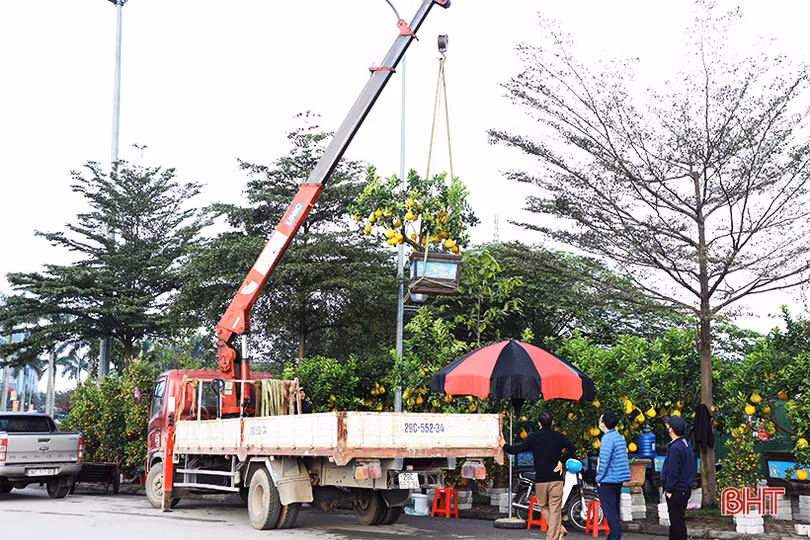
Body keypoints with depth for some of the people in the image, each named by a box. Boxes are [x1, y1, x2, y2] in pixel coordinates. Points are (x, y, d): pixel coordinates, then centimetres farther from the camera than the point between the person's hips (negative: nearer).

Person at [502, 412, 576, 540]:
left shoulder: (533, 437, -1)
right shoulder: (559, 436, 2)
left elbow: (518, 449, 4)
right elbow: (572, 448, -10)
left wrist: (505, 446, 22)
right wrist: (561, 461, -2)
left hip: (540, 480, 0)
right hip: (556, 479, 0)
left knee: (543, 507, 17)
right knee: (555, 510, 2)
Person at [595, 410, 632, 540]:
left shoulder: (607, 439, -17)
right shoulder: (620, 437, 12)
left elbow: (604, 460, -21)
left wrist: (599, 478, -11)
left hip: (607, 480, -9)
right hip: (618, 479, 9)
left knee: (609, 510, -5)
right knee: (615, 509, 15)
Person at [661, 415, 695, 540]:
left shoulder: (675, 447, -20)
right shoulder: (686, 444, 11)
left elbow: (672, 471, -21)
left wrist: (669, 490, -14)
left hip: (676, 491, -10)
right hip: (685, 489, 10)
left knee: (677, 520, -4)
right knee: (676, 520, 18)